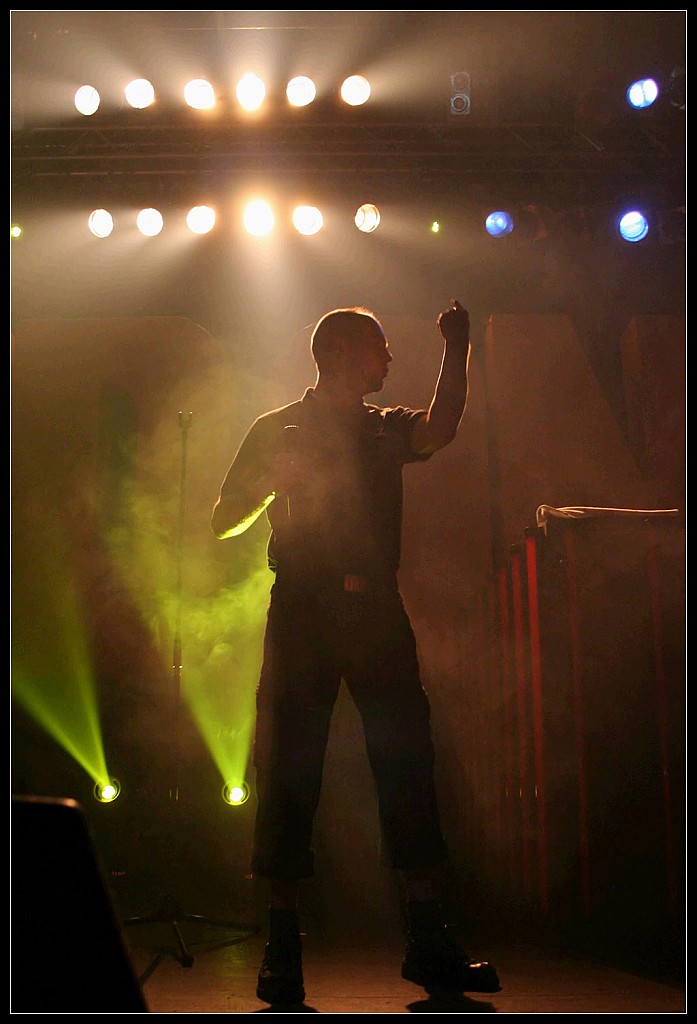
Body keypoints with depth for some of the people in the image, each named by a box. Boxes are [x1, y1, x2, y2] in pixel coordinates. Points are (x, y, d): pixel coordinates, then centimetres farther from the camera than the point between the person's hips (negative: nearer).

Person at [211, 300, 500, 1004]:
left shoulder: (386, 428, 18)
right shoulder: (277, 430, 8)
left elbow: (440, 430, -4)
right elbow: (224, 521, 6)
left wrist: (456, 351, -12)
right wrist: (276, 482, -11)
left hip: (378, 612, 3)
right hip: (302, 613, -3)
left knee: (409, 770, -1)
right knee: (290, 774, -4)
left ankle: (428, 944, 6)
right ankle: (282, 952, 4)